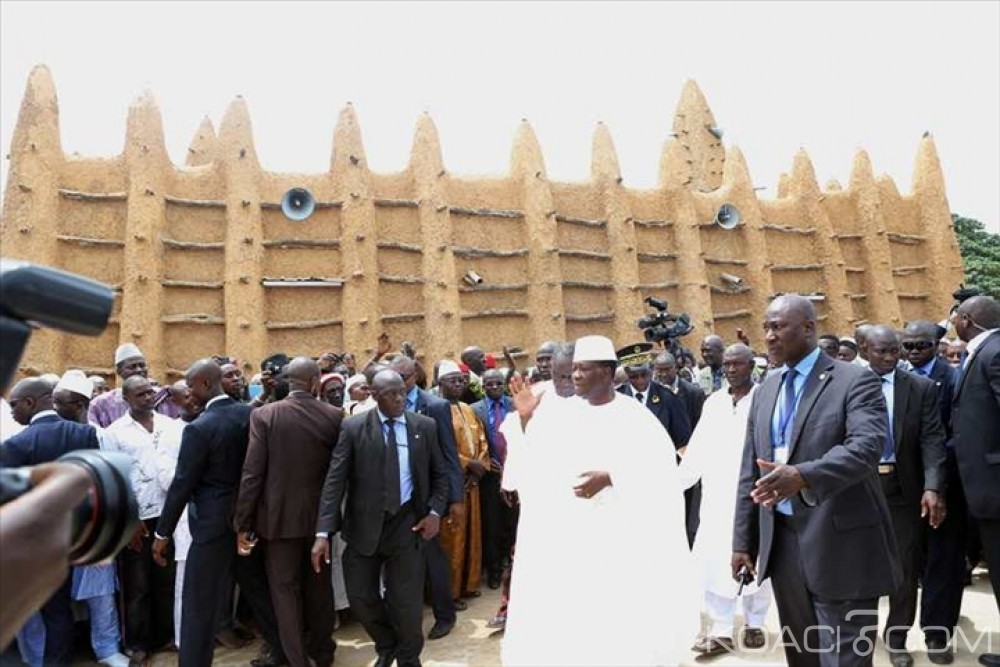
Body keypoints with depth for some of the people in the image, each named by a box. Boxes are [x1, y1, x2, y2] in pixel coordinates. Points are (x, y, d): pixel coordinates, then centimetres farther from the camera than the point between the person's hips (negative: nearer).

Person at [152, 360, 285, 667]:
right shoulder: (252, 414, -1)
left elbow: (182, 485, -13)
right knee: (258, 588, 21)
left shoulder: (199, 428, -17)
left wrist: (162, 532, -3)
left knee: (200, 604, 5)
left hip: (214, 523, -7)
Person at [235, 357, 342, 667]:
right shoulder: (335, 415, -7)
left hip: (280, 515, -2)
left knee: (285, 589, 11)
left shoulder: (264, 415, -11)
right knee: (319, 584, 19)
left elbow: (252, 472, -12)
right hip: (320, 514, 2)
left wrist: (243, 523, -5)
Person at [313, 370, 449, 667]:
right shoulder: (353, 428, -4)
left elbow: (440, 475, 9)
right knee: (360, 597, 8)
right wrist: (323, 532, -15)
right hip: (365, 525, 0)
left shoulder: (425, 426, 1)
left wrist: (435, 512, -6)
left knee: (407, 602, 7)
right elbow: (334, 481, -8)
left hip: (408, 522, 0)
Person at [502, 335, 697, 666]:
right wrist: (528, 420, -4)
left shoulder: (636, 418, -7)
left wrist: (610, 477, -22)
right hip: (563, 534, 4)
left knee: (618, 614, 5)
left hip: (617, 535, -3)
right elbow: (537, 463, 6)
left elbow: (661, 470, -13)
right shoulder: (561, 412, 3)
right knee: (561, 613, 8)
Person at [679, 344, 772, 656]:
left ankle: (754, 624, 30)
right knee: (714, 561, 4)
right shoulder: (713, 402, 8)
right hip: (717, 497, 4)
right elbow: (698, 449, 8)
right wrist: (675, 482, 3)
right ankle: (721, 631, 14)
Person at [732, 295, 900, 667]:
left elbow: (867, 447, -24)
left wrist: (803, 476, -40)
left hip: (840, 543, -6)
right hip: (781, 541, 6)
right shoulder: (766, 390, 11)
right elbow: (750, 471, 11)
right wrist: (743, 540, 9)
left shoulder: (855, 381, -7)